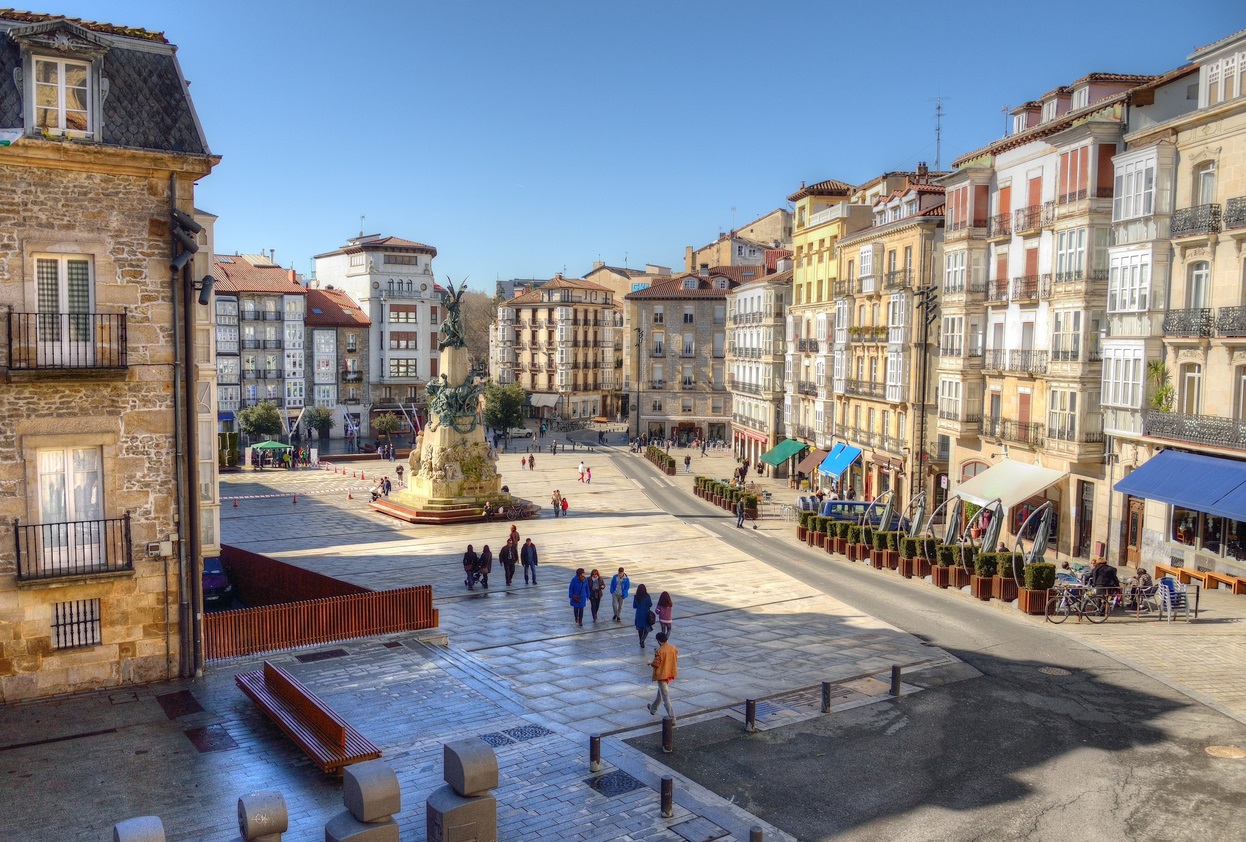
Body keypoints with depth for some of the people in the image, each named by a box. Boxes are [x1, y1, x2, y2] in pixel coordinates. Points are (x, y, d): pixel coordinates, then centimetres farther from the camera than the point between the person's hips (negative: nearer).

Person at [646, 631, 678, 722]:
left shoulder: (659, 651, -22)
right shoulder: (673, 648, -2)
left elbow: (656, 664, -20)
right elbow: (675, 660, 9)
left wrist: (650, 663, 1)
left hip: (662, 675, -8)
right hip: (671, 674, 8)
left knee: (665, 697, -2)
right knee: (661, 692, 27)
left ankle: (671, 718, -4)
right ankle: (653, 708, 45)